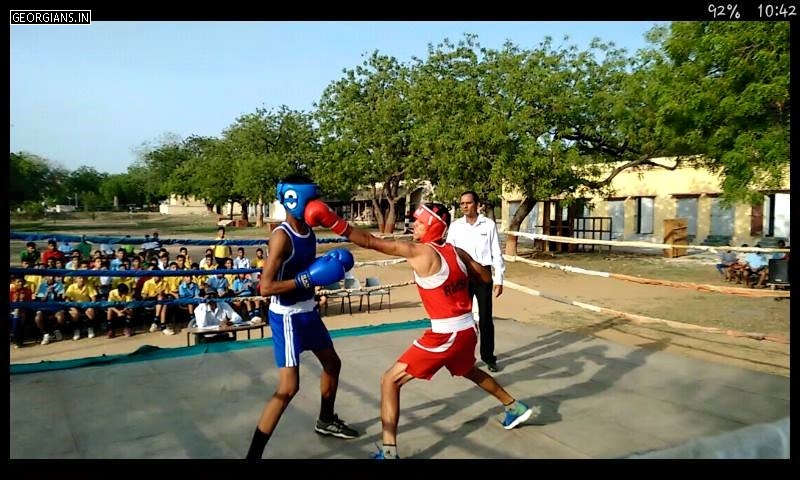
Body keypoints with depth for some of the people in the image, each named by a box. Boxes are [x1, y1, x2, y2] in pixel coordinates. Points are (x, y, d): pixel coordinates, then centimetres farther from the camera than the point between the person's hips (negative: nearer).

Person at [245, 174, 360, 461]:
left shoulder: (309, 232, 3)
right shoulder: (282, 236, -23)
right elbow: (265, 288, -27)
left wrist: (329, 265, 1)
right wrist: (308, 278, -29)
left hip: (308, 312, 9)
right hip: (287, 317, -9)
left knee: (332, 363, 23)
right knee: (289, 387, -13)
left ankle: (326, 421, 46)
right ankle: (253, 455, 0)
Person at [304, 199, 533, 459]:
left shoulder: (419, 252, -14)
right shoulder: (458, 252, 5)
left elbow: (370, 241, -19)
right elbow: (486, 278, 16)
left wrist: (333, 221, -19)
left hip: (445, 334, -8)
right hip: (468, 329, 8)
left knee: (390, 381, -1)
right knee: (469, 371, 38)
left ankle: (389, 451, -3)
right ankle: (515, 407, 54)